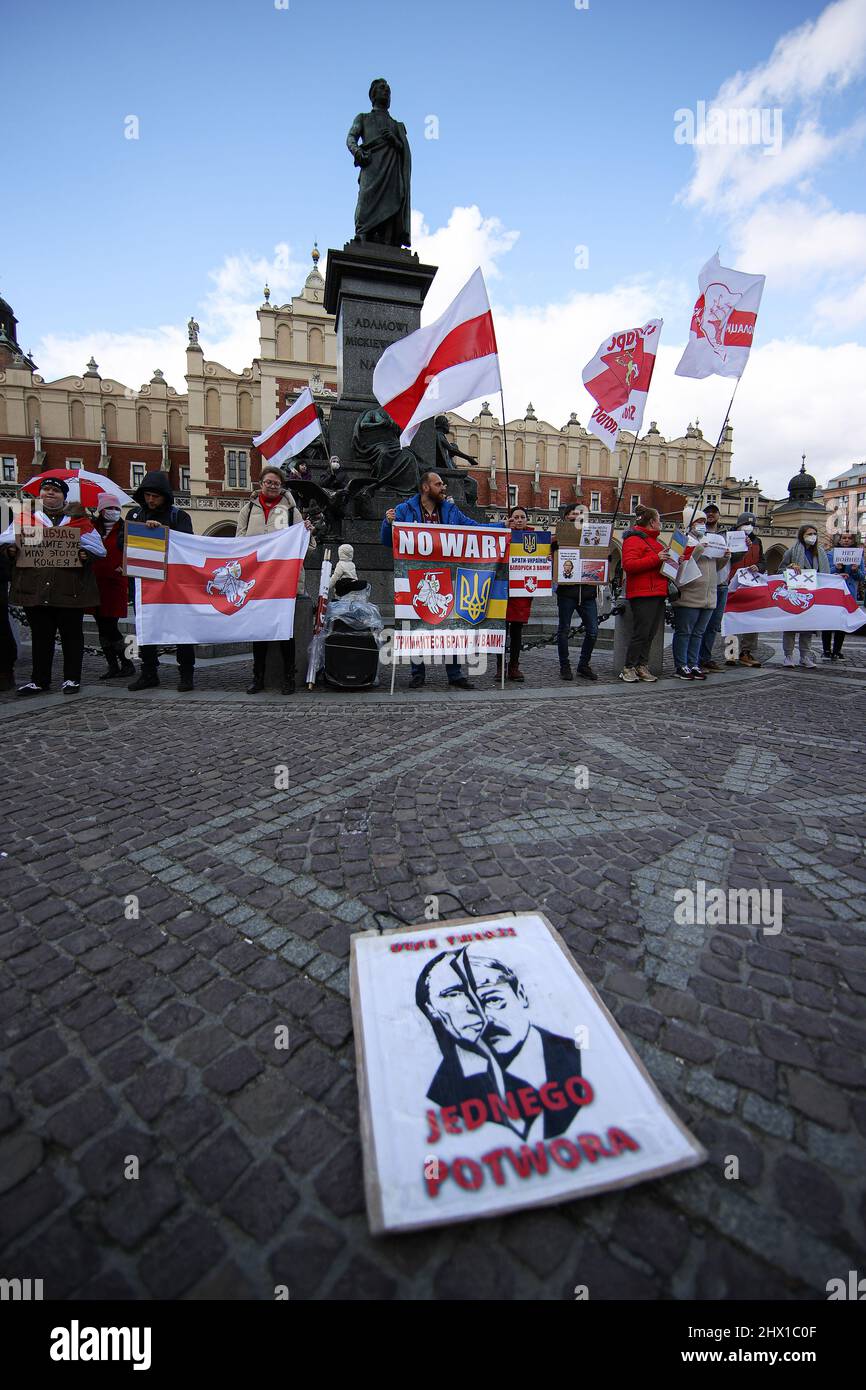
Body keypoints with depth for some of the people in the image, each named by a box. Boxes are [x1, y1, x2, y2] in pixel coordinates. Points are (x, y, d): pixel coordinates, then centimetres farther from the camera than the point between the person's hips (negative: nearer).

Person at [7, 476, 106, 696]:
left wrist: (86, 555, -19)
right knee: (40, 635, 10)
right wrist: (10, 550, -7)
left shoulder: (78, 519, 6)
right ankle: (39, 680, 18)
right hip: (35, 586, 3)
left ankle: (72, 678, 15)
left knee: (71, 634, 4)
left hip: (69, 588, -3)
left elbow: (98, 549, 2)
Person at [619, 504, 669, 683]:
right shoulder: (634, 540, -7)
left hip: (658, 594, 9)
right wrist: (656, 558, -21)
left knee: (650, 634, 7)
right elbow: (629, 565, -21)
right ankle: (628, 668, -2)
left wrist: (671, 560, 18)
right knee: (641, 633, -10)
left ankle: (642, 666, 13)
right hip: (642, 594, -9)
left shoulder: (654, 540, 24)